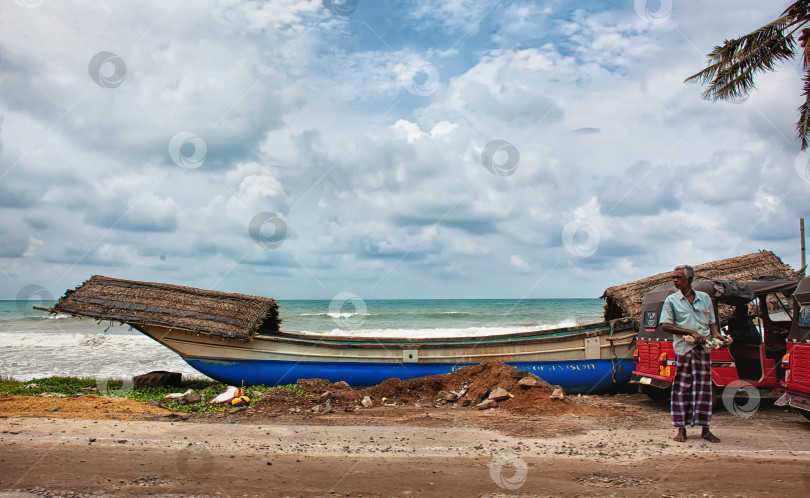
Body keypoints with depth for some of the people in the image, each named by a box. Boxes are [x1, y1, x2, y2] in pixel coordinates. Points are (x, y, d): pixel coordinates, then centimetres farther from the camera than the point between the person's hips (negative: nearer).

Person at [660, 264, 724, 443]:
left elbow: (712, 322, 19)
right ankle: (681, 428, 7)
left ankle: (705, 429, 10)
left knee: (704, 387, 3)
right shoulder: (671, 300, 3)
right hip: (683, 348, -2)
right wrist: (691, 333, -14)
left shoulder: (705, 298, 12)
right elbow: (665, 325, -5)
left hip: (704, 349, 2)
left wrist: (716, 333, -3)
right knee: (682, 388, 0)